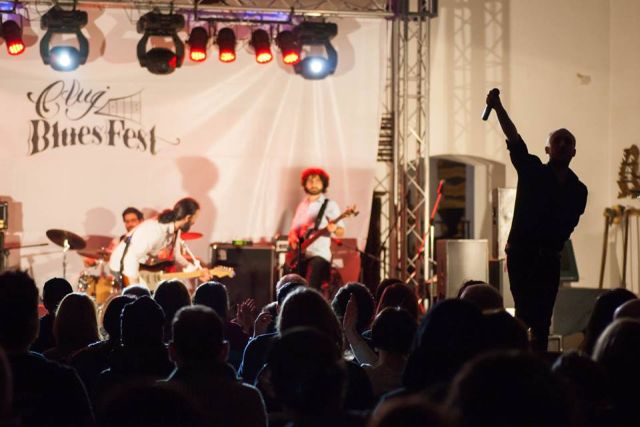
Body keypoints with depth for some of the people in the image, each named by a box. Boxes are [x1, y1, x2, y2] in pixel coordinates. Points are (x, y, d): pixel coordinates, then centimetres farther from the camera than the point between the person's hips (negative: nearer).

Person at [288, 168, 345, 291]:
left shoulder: (329, 205, 0)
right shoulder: (302, 205, 17)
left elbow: (341, 232, -5)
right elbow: (294, 229, 23)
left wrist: (334, 229, -28)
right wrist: (292, 238, 0)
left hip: (319, 254, -6)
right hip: (299, 255, 6)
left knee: (311, 289, -23)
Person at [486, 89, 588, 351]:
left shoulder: (578, 189, 11)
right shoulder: (532, 170, 3)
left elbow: (568, 224, 16)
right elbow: (514, 139, -6)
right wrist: (498, 108, -16)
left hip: (549, 258, 3)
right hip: (521, 254, -3)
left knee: (542, 318, 2)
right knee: (526, 313, -13)